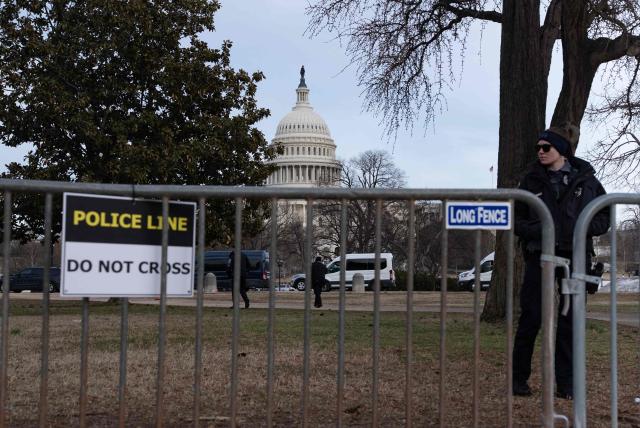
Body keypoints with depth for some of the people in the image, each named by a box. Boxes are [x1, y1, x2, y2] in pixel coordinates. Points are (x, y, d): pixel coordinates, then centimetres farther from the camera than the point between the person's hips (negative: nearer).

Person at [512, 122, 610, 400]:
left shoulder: (585, 179, 4)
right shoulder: (532, 180, 5)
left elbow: (604, 217, 7)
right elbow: (516, 219, 7)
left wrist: (585, 229, -13)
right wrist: (532, 230, -14)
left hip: (575, 256, 0)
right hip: (539, 256, 0)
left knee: (570, 320, 3)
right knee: (530, 317, 0)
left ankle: (566, 383, 12)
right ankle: (519, 378, 12)